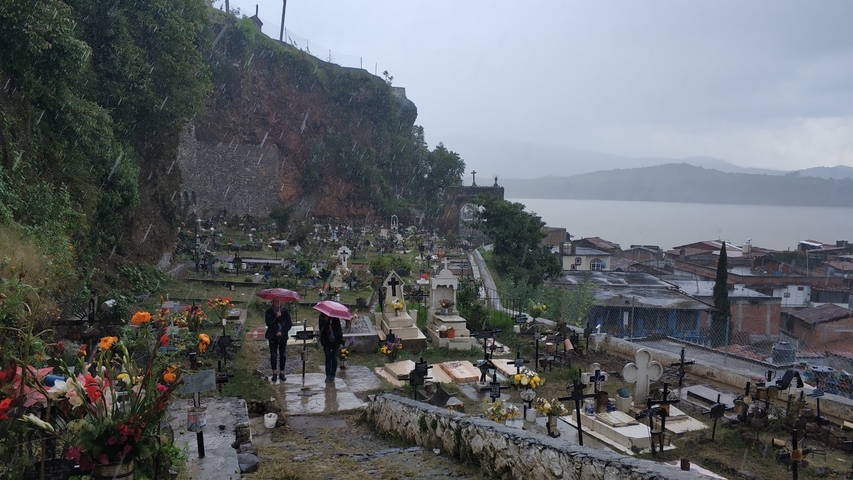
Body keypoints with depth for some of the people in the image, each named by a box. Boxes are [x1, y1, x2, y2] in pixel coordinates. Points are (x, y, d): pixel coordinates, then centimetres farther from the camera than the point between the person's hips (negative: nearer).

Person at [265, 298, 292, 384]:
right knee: (273, 355, -2)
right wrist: (276, 317, -21)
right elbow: (268, 323, -11)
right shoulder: (269, 311, 1)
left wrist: (282, 332, -8)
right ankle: (274, 373, 8)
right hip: (272, 336, -1)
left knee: (283, 355, 2)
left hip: (283, 336, 1)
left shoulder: (285, 311, 3)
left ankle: (281, 373, 12)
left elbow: (289, 324, 2)